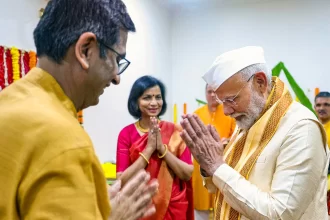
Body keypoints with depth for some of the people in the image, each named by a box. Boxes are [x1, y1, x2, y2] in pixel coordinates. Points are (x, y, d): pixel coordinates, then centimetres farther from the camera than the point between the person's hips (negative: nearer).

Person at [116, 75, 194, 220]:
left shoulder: (175, 131, -6)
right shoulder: (126, 133, -9)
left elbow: (187, 174, -10)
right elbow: (122, 180, -14)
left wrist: (162, 148, -20)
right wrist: (149, 149, -20)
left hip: (173, 208, 1)